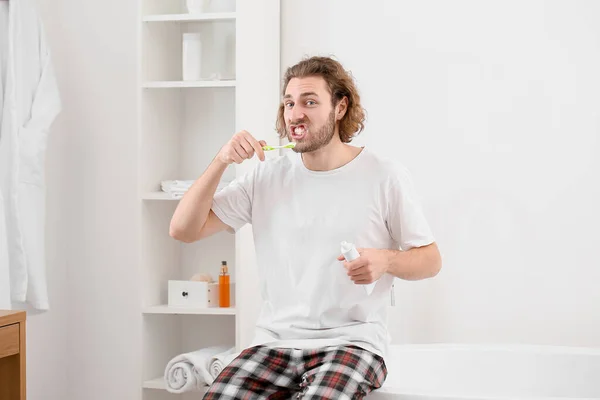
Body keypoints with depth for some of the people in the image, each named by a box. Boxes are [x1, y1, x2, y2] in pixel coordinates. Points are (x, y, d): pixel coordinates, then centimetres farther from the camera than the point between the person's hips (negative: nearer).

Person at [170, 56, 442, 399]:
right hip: (275, 342, 3)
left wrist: (385, 260, -17)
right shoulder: (267, 175, 7)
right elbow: (183, 229, 5)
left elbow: (430, 260, 5)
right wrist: (221, 161, -9)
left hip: (352, 342, -2)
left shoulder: (386, 176, -1)